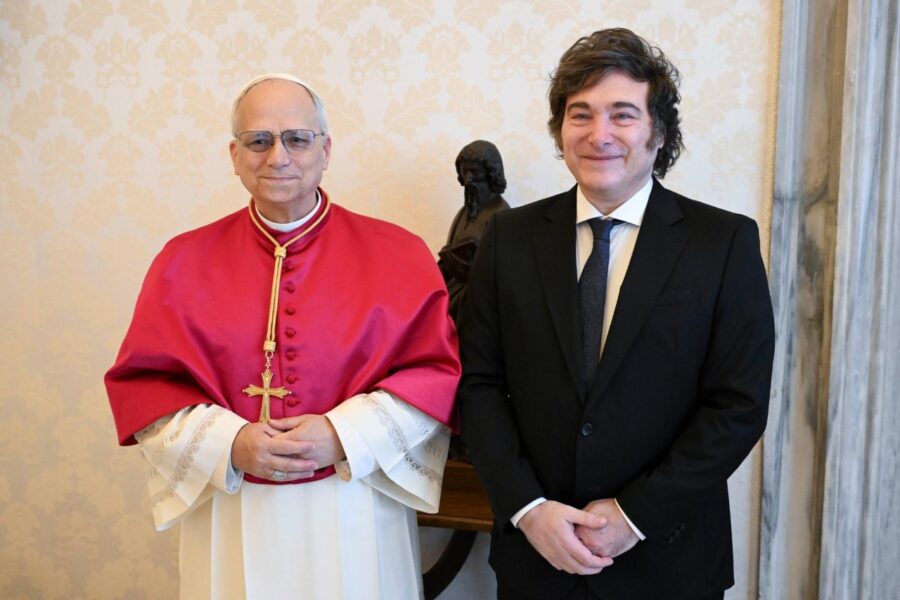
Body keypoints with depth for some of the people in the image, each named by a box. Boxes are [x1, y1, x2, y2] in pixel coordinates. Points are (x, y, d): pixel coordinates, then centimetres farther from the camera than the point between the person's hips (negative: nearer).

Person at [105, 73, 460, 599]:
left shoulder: (396, 254, -2)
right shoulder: (184, 260, 2)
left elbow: (437, 370, -5)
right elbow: (140, 381, 0)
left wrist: (344, 435, -16)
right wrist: (229, 444, -14)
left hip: (355, 516, -1)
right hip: (230, 521, 1)